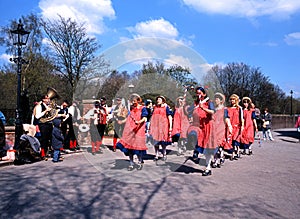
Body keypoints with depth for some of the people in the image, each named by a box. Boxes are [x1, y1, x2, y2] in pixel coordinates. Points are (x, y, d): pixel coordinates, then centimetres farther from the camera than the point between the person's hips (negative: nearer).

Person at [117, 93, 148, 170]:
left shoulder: (142, 108, 0)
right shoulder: (131, 108, 15)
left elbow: (144, 118, -11)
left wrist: (139, 122, -29)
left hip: (138, 129, -5)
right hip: (130, 129, 5)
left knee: (138, 145, -5)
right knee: (129, 144, 0)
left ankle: (140, 162, 13)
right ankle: (131, 163, 8)